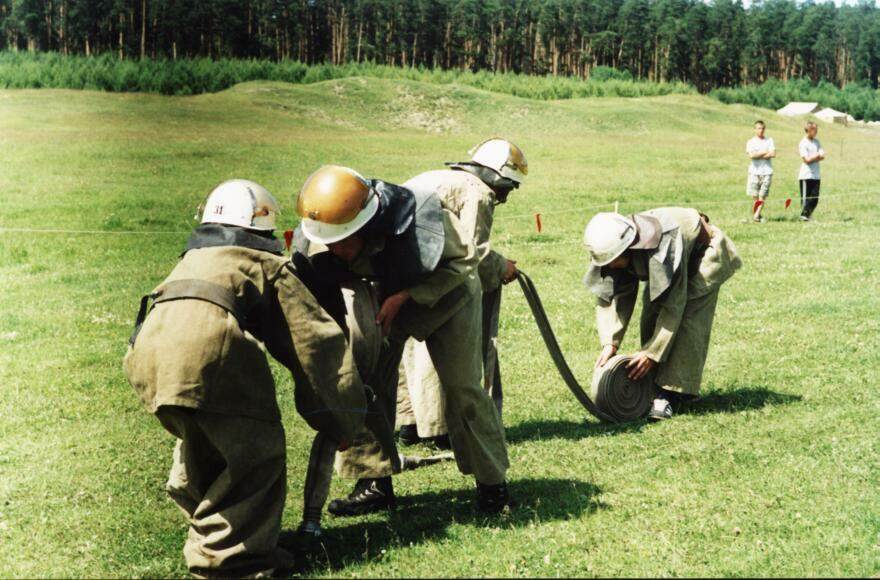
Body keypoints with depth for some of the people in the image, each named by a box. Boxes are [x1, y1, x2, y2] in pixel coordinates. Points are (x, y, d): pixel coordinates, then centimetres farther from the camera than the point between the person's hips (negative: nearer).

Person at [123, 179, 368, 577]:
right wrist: (343, 418, 23)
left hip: (146, 350, 7)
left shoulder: (191, 261, 39)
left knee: (202, 443, 28)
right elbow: (316, 338, 19)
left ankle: (207, 528, 39)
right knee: (256, 450, 6)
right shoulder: (270, 266, 22)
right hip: (208, 344, -7)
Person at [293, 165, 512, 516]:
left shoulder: (417, 223, -42)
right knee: (367, 380, -6)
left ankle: (492, 483, 11)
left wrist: (405, 296, -33)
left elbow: (464, 261, -25)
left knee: (462, 387, -5)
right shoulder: (319, 242, -28)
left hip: (446, 292, -4)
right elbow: (321, 298, -12)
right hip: (387, 296, 4)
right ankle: (375, 484, 6)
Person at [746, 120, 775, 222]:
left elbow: (773, 154, -3)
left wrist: (758, 155, -6)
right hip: (754, 171, -1)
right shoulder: (751, 142, 7)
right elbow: (751, 155, -9)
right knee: (755, 195, 0)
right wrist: (765, 152, -4)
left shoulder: (769, 141, 11)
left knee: (763, 195, -7)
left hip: (767, 171, 1)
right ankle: (756, 214, 12)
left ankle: (757, 215, -8)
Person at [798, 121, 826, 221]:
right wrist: (817, 155, -5)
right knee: (806, 197, -2)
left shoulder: (816, 142, 12)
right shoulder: (803, 143, -8)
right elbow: (807, 159, -15)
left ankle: (808, 215, 15)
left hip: (816, 175, 6)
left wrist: (812, 158, -11)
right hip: (806, 175, -6)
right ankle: (803, 216, 5)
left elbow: (822, 156, 4)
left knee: (815, 198, 4)